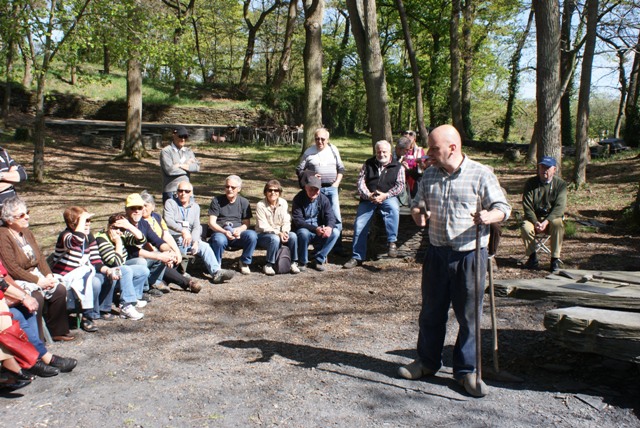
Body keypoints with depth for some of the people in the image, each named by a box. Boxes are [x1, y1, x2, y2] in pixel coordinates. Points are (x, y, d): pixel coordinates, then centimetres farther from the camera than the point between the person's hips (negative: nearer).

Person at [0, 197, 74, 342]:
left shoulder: (26, 232, 10)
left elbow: (40, 256, 11)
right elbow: (13, 269, -22)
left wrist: (49, 275, -6)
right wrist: (38, 281, -21)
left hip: (35, 275, 8)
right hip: (16, 282, -8)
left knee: (60, 290, -9)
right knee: (37, 296, -30)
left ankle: (57, 331, 2)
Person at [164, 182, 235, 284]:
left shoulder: (195, 207, 18)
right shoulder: (170, 203, 5)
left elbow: (196, 227, 7)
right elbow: (168, 221, -14)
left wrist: (195, 241, -14)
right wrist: (183, 231, -32)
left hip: (189, 239, 3)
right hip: (173, 239, -3)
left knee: (205, 246, -22)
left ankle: (216, 272, -35)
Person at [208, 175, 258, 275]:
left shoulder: (244, 202, 13)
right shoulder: (217, 200, 7)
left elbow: (247, 223, 10)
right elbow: (212, 223, -1)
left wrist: (239, 230, -14)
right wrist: (225, 232, -19)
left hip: (238, 235, 2)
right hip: (220, 233, -2)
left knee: (252, 235, -30)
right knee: (219, 239, -38)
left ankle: (244, 262, -4)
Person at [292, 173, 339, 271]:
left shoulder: (323, 199, -1)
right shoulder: (298, 199, -12)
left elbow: (330, 216, -8)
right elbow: (298, 220, -20)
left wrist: (329, 227, -33)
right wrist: (315, 229, -33)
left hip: (319, 233, 4)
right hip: (303, 230, -4)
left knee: (335, 232, -21)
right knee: (304, 233, -37)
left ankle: (318, 260, -10)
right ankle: (302, 262, -13)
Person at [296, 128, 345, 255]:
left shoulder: (333, 150, 8)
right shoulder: (309, 152, 3)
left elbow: (341, 168, 14)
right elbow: (299, 170, 5)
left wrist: (337, 182, 1)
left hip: (331, 188, 1)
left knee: (336, 217, -3)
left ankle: (338, 247, 4)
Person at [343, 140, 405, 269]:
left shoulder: (397, 167, 6)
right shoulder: (368, 164, 12)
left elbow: (400, 185, -2)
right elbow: (361, 181, 3)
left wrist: (385, 195, -18)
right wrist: (368, 195, -15)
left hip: (388, 197, -2)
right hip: (368, 198, 2)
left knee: (394, 208, -37)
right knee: (359, 225, -8)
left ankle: (392, 242, -31)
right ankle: (357, 257, 2)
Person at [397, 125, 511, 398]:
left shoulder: (481, 175, -7)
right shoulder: (429, 176, 8)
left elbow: (503, 208, -5)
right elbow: (417, 203, 17)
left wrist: (489, 216, -27)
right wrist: (418, 213, -6)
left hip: (470, 255, -4)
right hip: (437, 253, 4)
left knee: (469, 315, 5)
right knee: (431, 311, 13)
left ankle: (466, 370, 21)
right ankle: (427, 362, 31)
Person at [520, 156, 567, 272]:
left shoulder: (560, 184, -3)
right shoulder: (530, 183, -1)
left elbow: (560, 207, -13)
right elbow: (527, 206, -6)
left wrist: (546, 221, -27)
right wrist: (535, 222, -22)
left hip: (552, 218, -1)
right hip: (534, 218, 1)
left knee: (558, 224, -34)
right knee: (525, 227, -30)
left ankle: (555, 259, -23)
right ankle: (532, 257, -10)